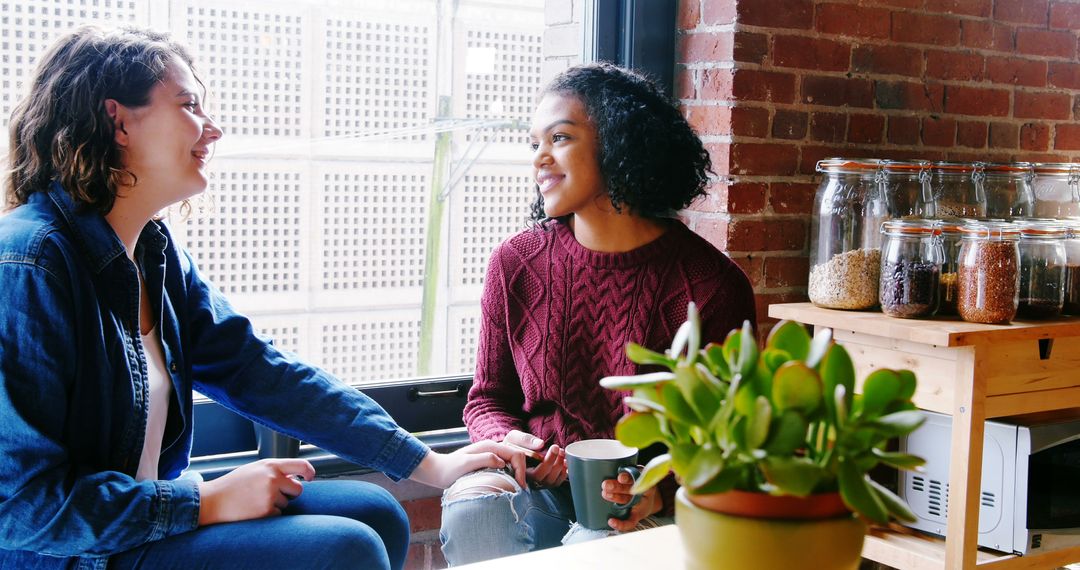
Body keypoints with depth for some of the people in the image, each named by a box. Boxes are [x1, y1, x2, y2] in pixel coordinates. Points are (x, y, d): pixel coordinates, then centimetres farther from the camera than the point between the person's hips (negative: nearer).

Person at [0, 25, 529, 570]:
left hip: (147, 509, 9)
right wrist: (208, 501, -19)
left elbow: (258, 370, 3)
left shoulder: (156, 251, 5)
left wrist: (429, 463, -1)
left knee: (375, 513, 6)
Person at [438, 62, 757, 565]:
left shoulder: (713, 285, -9)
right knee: (471, 508, -30)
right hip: (536, 483, 3)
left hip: (637, 505, -2)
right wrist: (507, 442, -12)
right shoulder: (517, 263, 1)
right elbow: (487, 399, 11)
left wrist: (660, 490, -23)